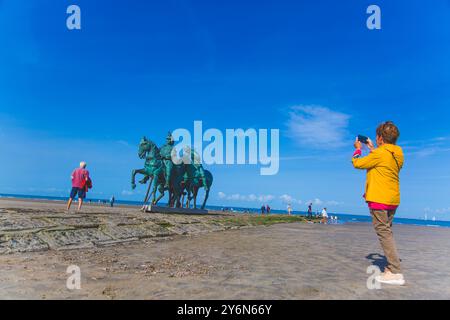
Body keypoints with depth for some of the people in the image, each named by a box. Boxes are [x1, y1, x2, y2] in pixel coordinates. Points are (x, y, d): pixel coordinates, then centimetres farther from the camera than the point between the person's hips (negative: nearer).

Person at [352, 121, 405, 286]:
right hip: (393, 200, 9)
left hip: (379, 199, -9)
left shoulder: (379, 153, -17)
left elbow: (357, 163, -7)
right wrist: (372, 148, 29)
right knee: (387, 232, 16)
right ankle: (392, 267, 19)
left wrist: (358, 149, 10)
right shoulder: (398, 154, 8)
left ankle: (396, 273, -6)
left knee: (384, 233, -6)